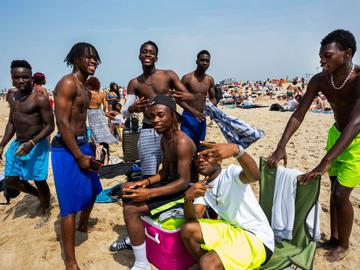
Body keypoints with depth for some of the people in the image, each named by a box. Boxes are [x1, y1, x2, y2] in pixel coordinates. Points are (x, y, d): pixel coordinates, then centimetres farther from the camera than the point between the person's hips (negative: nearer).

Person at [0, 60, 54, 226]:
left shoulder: (40, 99, -17)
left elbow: (50, 126, -17)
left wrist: (32, 143, -28)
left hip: (36, 145, -8)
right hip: (17, 144, 8)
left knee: (39, 181, 4)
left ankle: (45, 214, 26)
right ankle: (38, 195, 40)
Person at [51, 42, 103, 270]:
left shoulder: (85, 88, 15)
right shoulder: (68, 83, -15)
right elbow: (63, 123, -21)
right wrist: (79, 156, -19)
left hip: (82, 144, 10)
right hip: (66, 149, -10)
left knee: (92, 189, 23)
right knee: (70, 203, -4)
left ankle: (84, 225, 51)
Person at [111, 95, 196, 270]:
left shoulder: (182, 142, -25)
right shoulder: (164, 139, 5)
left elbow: (184, 182, -27)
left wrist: (149, 193, -30)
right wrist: (145, 182, -4)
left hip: (184, 191, -10)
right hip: (170, 183, 10)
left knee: (131, 209, -21)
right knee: (127, 188, 15)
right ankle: (133, 238, 30)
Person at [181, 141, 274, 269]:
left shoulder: (231, 172, -13)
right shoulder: (203, 187, 8)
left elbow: (254, 175, -36)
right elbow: (192, 219, -2)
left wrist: (236, 150, -55)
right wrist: (188, 197, -23)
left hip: (257, 238, -7)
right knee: (188, 230, -4)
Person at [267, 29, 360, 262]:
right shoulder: (319, 81, -16)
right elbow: (298, 115, -18)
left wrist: (325, 163, -52)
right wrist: (281, 147, -29)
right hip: (337, 134, 5)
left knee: (340, 194, -6)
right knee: (335, 190, 13)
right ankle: (334, 238, 31)